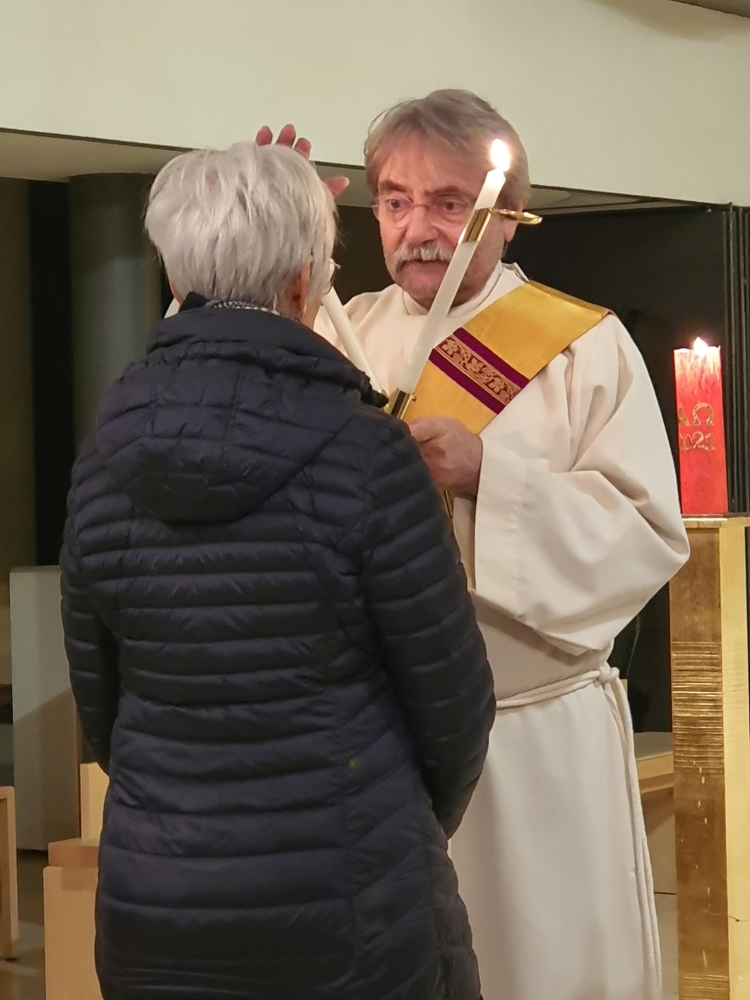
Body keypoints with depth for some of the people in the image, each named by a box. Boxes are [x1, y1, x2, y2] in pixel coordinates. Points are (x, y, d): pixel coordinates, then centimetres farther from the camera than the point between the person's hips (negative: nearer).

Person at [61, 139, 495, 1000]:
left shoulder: (104, 458, -2)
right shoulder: (365, 452, -14)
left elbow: (99, 708, 5)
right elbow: (451, 700, -7)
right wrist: (418, 828, 13)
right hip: (348, 917, -4)